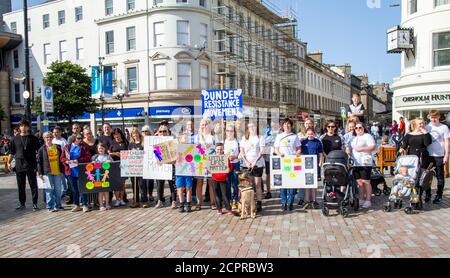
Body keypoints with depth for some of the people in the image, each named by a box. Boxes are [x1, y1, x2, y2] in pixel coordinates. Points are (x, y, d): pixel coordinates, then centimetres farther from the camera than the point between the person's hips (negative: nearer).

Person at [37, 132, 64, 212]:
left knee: (58, 189, 8)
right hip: (47, 172, -2)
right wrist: (40, 173, -5)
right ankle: (50, 206, 10)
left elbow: (61, 159, 11)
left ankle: (58, 205, 18)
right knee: (49, 190, 2)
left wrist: (62, 171, 8)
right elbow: (39, 162, 0)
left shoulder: (58, 147, 7)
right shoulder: (42, 149, 0)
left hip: (57, 172, 3)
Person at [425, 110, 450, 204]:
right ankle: (427, 195, 19)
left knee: (440, 176, 6)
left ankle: (439, 196, 15)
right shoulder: (426, 127, 5)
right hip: (428, 155, 2)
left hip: (439, 156, -2)